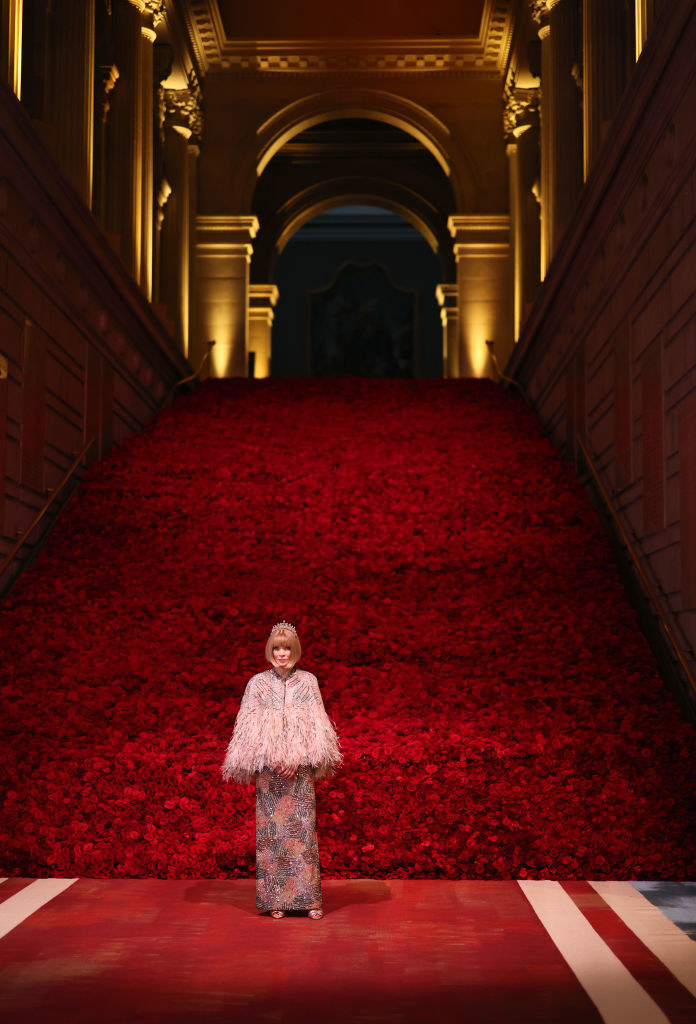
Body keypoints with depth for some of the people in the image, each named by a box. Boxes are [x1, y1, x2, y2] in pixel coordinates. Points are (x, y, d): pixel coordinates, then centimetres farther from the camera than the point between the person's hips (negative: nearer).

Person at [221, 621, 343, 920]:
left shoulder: (307, 681, 6)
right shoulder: (258, 682, 6)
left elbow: (316, 724, 2)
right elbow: (248, 726, 4)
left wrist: (298, 758, -10)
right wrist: (274, 760, -6)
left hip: (300, 768, 0)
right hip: (268, 768, 0)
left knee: (303, 829, -3)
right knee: (271, 830, -1)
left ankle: (309, 898, -1)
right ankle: (275, 899, 3)